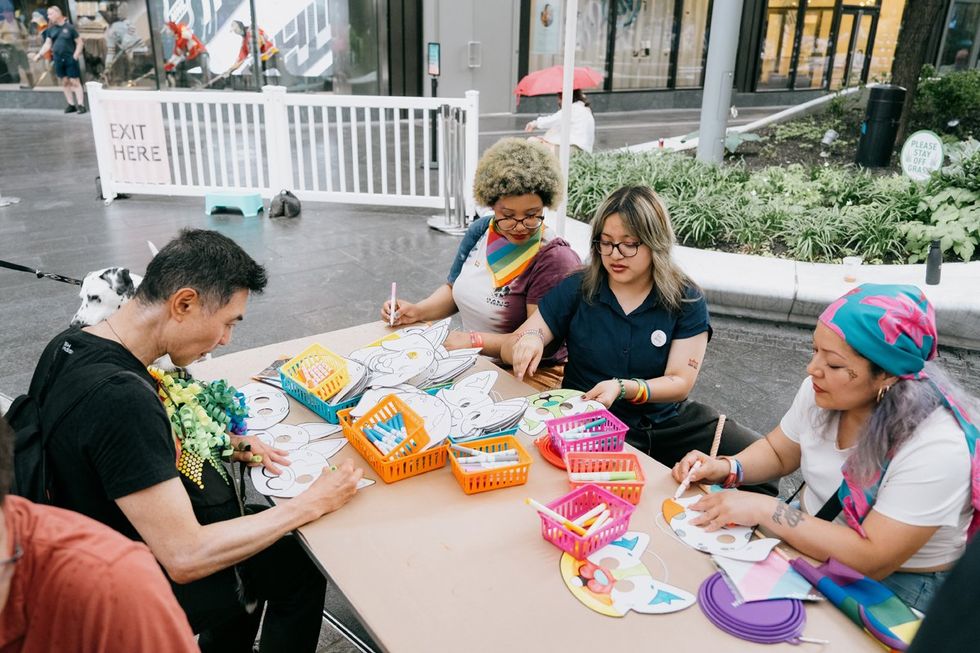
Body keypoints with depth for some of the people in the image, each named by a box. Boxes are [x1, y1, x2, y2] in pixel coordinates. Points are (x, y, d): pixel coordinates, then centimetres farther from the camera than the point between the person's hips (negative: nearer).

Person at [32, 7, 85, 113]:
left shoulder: (69, 27, -4)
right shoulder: (51, 29, 10)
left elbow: (79, 42, -2)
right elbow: (47, 44, 9)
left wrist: (75, 55, -11)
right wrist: (39, 55, -2)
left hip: (70, 58, -5)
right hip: (58, 59, 5)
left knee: (75, 82, -7)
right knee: (64, 82, 7)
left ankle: (81, 105, -8)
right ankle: (71, 105, 13)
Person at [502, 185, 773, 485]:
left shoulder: (687, 300, -2)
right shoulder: (576, 289, -2)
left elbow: (680, 383, -7)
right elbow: (509, 348, -1)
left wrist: (623, 388, -26)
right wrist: (528, 341, -26)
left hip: (668, 422, 2)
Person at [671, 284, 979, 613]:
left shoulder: (935, 448, -29)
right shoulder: (819, 391, -10)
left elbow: (872, 561, -30)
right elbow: (777, 453, 9)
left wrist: (764, 509, -31)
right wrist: (726, 468, -11)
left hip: (892, 585, -6)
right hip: (809, 537, 6)